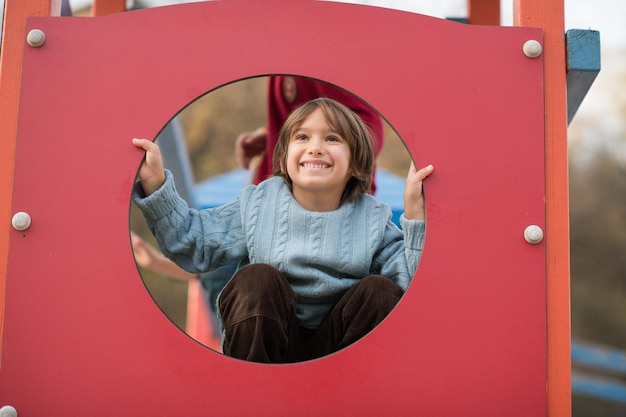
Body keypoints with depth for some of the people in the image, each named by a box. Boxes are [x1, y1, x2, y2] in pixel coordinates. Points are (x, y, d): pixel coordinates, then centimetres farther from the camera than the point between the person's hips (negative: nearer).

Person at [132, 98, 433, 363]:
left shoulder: (372, 219, -2)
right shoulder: (258, 204, 1)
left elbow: (414, 285, -12)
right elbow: (193, 243, 1)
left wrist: (415, 213, -24)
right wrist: (156, 184, -10)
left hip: (336, 345, 0)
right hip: (263, 341, 0)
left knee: (381, 290, -23)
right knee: (257, 278, -27)